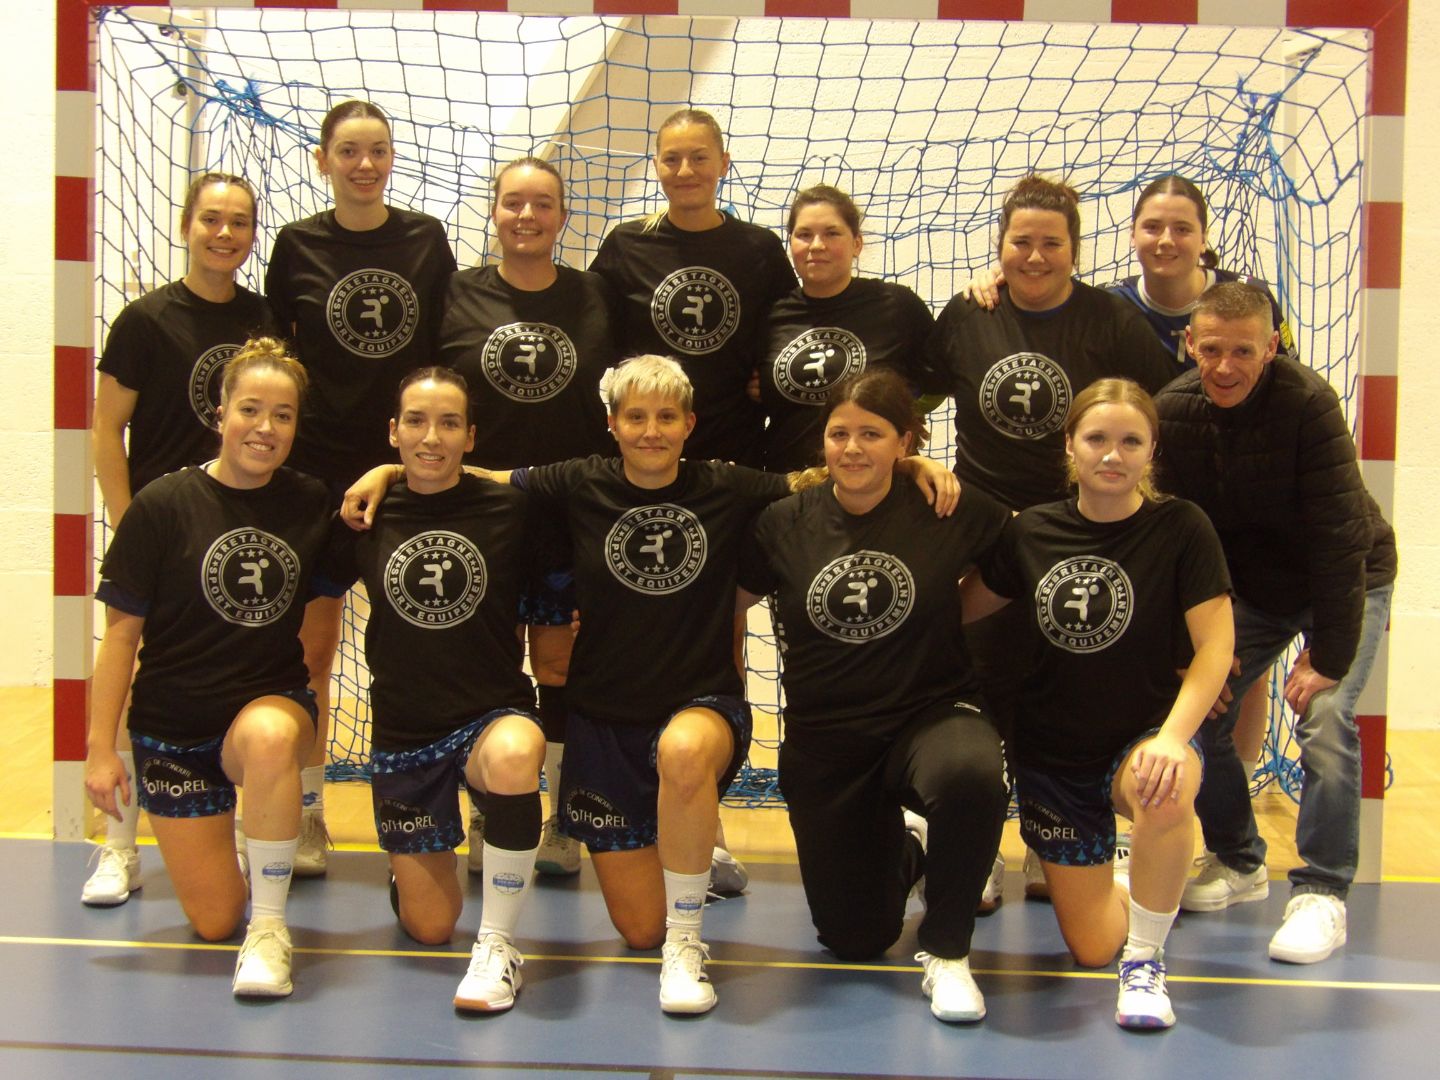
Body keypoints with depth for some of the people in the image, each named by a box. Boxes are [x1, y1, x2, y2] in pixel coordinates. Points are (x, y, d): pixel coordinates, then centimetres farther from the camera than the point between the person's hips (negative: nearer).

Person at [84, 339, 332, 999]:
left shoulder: (310, 504, -3)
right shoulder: (164, 506, -10)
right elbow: (122, 631, -6)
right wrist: (101, 745, -8)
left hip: (273, 702, 0)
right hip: (174, 723, 0)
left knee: (267, 738, -40)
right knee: (213, 922, 1)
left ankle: (270, 925, -21)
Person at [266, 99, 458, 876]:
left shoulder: (426, 239, 5)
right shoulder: (298, 245, 2)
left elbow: (446, 351, 9)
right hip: (316, 464, 0)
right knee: (311, 649, 4)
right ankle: (306, 818, 17)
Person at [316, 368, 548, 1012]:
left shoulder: (508, 510, -6)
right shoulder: (367, 518, 0)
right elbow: (319, 595, 14)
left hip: (495, 712, -2)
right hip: (403, 729, 2)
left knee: (514, 757, -41)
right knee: (429, 928, 6)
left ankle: (498, 943, -22)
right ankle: (415, 856, 43)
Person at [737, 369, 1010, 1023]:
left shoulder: (951, 510, -8)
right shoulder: (785, 524, -3)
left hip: (932, 712, -2)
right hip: (823, 738, 2)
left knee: (970, 775, -40)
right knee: (853, 940, 6)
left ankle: (947, 953, -13)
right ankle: (904, 845, 42)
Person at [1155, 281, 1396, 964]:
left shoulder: (1306, 403, -28)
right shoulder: (1172, 413, -15)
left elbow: (1339, 534, -28)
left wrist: (1327, 653, -27)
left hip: (1348, 583, -4)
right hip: (1248, 587, 5)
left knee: (1325, 717, -20)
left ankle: (1321, 893, -7)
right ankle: (1238, 863, 19)